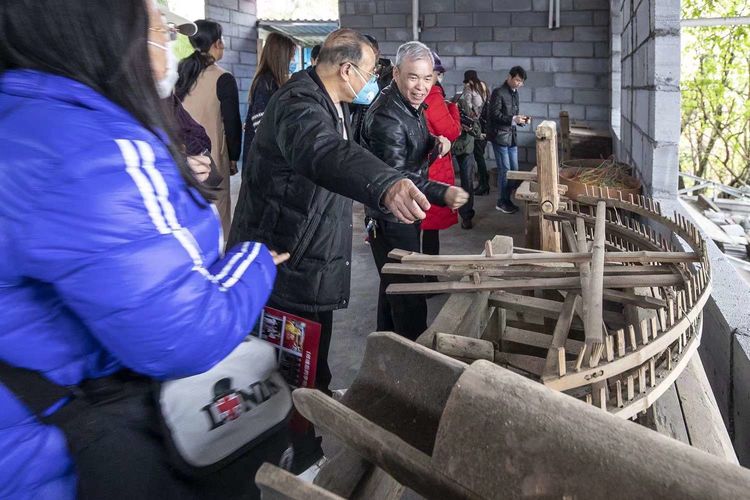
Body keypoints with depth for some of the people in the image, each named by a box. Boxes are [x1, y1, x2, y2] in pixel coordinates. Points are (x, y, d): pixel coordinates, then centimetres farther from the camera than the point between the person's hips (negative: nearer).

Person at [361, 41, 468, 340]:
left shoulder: (413, 105, 8)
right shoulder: (386, 116, -25)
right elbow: (396, 175, -33)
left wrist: (436, 144, -2)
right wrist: (442, 194, -47)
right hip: (390, 218, -10)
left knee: (394, 286, 23)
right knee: (408, 296, -5)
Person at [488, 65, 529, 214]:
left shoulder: (515, 93, 14)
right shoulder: (498, 92, -11)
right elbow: (494, 114, -18)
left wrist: (521, 119, 1)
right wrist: (513, 119, -23)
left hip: (511, 136, 8)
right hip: (500, 136, -8)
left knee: (514, 169, 10)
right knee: (505, 170, -4)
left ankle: (507, 199, 22)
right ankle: (501, 202, 7)